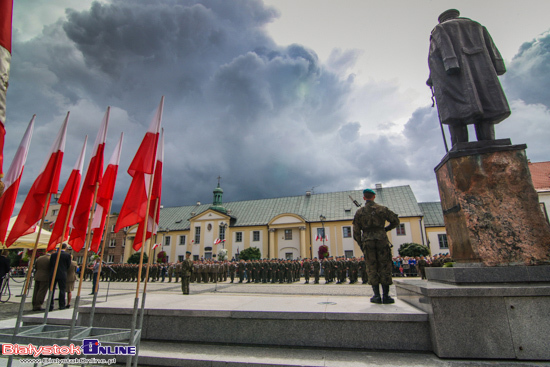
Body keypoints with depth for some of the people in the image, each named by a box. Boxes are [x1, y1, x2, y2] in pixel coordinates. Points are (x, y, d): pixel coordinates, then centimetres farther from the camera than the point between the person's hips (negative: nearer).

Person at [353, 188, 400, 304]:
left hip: (368, 242, 0)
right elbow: (396, 221, 8)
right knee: (385, 267, 5)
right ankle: (386, 296, 6)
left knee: (372, 268, 5)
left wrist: (361, 245, 11)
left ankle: (377, 296, 5)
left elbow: (356, 232, 4)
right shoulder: (382, 209, 4)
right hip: (382, 240, 0)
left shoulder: (359, 212, 5)